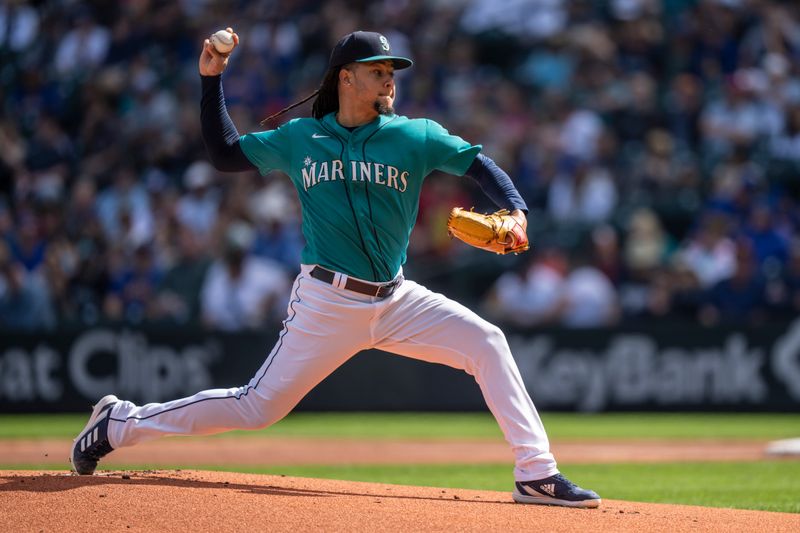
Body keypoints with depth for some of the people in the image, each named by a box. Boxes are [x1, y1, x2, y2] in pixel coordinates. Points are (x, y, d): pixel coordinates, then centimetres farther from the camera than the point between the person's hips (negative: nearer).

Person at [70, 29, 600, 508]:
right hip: (326, 304, -2)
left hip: (396, 301, 2)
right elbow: (224, 152, 13)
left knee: (486, 342, -14)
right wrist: (212, 79, 5)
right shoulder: (299, 138, 3)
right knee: (257, 407, -3)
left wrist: (516, 211, -22)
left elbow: (479, 164, -3)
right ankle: (120, 424, 13)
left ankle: (537, 474, -11)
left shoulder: (415, 136, 1)